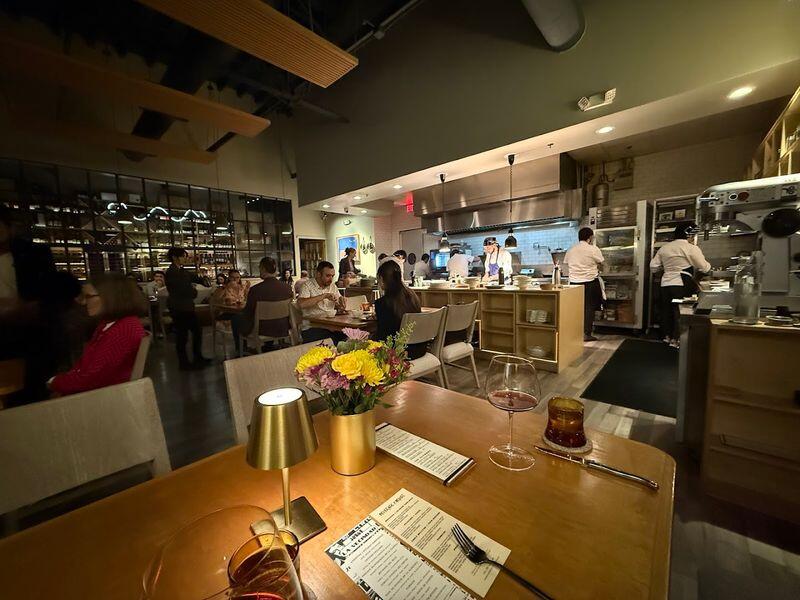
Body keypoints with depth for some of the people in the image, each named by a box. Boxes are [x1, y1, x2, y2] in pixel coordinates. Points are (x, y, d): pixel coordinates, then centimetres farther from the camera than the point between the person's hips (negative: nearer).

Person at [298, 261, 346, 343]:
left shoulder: (332, 285, 16)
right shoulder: (307, 286, -3)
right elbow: (301, 304, -21)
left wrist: (341, 300, -1)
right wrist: (324, 295, -20)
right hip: (312, 327, -5)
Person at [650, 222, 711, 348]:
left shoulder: (664, 247, 8)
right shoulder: (691, 249, -6)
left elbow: (653, 266, 10)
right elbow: (704, 268, -1)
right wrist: (708, 264, 19)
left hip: (665, 283, 5)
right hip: (681, 285, -5)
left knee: (666, 309, 14)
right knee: (680, 312, 4)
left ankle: (667, 336, 26)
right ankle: (675, 339, 10)